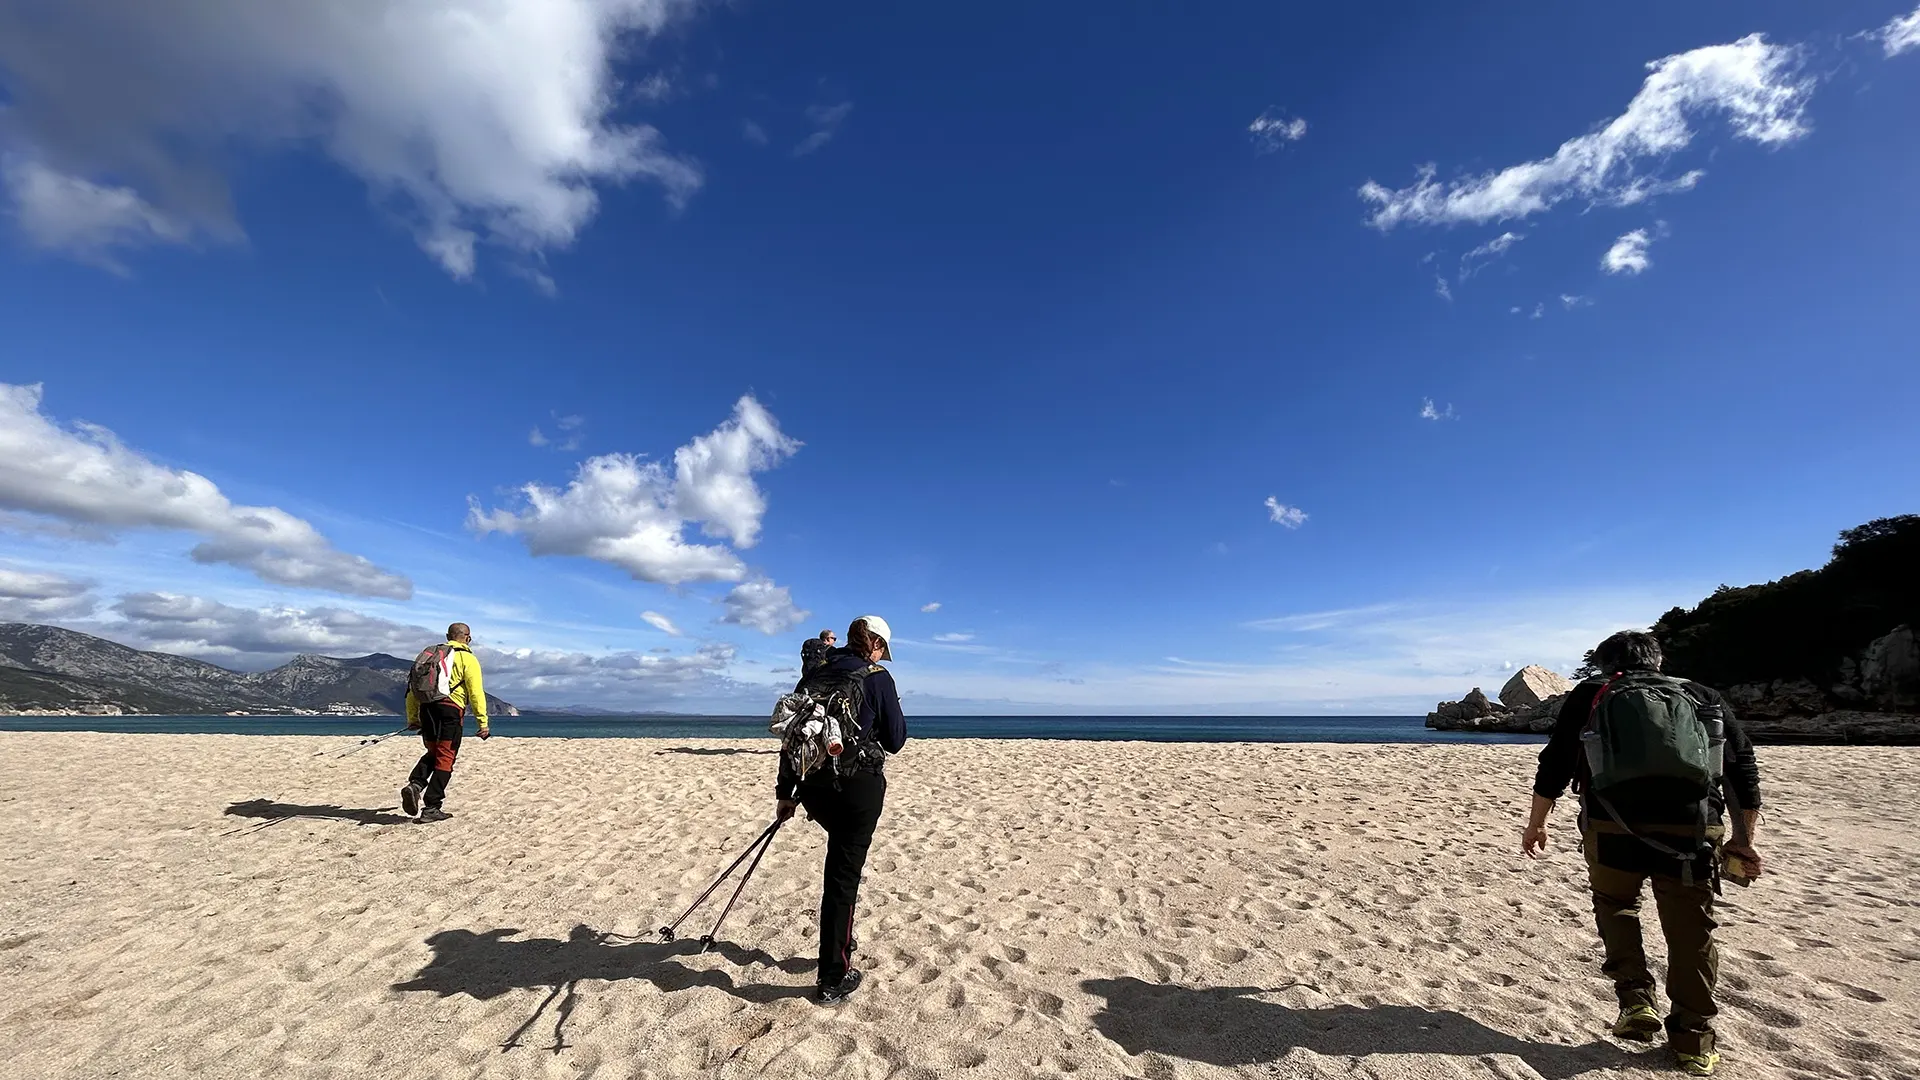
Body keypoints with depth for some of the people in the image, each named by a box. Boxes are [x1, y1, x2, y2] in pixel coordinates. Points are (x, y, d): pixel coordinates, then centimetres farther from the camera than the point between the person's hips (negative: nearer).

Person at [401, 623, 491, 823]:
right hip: (450, 709, -6)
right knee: (445, 759, 1)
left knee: (433, 753, 22)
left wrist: (412, 718, 23)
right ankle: (431, 808, 2)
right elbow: (475, 692, -7)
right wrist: (483, 722, -5)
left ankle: (414, 784, -2)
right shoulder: (467, 658, 0)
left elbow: (412, 688, 17)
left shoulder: (430, 654, 18)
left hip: (426, 709, 6)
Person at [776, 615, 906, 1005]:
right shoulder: (877, 678, -7)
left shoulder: (814, 675, 8)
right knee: (842, 877, 2)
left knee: (841, 865, 28)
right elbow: (894, 741, -3)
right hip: (858, 788, -5)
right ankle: (832, 980, 12)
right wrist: (894, 710, 15)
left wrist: (785, 791, 17)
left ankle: (841, 941, 37)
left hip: (813, 787, 6)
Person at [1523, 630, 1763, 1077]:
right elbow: (1744, 770, 15)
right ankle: (1694, 1042, 20)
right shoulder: (1704, 697, 19)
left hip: (1612, 828, -2)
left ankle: (1636, 1001, 12)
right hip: (1692, 830, 2)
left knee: (1616, 904, 22)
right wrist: (1743, 840, 20)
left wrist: (1536, 822, 16)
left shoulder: (1590, 694, 12)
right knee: (1690, 930, 13)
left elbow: (1555, 764, 8)